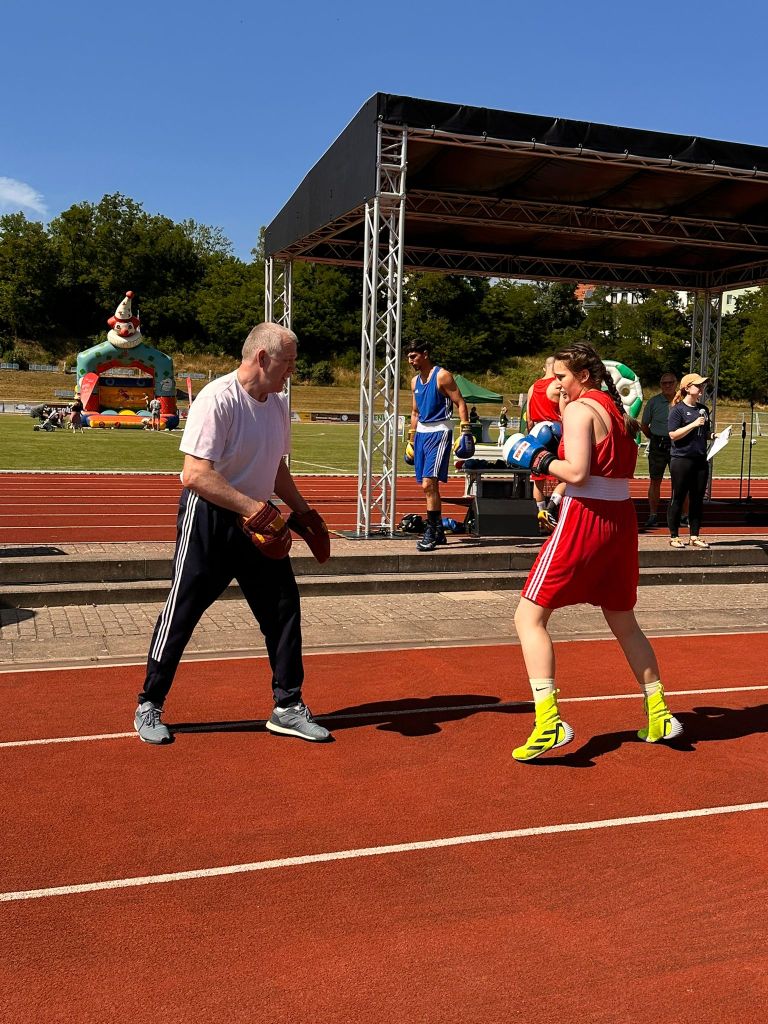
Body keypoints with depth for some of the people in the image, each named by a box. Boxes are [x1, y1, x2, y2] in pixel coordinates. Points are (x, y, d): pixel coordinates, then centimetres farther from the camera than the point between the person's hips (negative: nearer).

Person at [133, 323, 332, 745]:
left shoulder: (279, 403, 7)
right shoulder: (217, 399, -19)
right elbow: (195, 475, -26)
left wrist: (301, 510, 14)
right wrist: (253, 508, -30)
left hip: (261, 524, 7)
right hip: (208, 520, -7)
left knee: (283, 608, 6)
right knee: (181, 614, 3)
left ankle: (287, 707, 20)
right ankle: (149, 706, 21)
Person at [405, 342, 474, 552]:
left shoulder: (442, 376, -7)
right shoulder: (415, 381, 15)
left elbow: (460, 403, -10)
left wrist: (466, 430, -18)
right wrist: (411, 440, 22)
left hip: (439, 433, -8)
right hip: (421, 433, 8)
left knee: (428, 484, -17)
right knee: (428, 487, 10)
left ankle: (431, 533, -12)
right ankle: (439, 532, 20)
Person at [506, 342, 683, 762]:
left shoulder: (579, 409, -10)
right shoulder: (617, 409, 15)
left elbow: (577, 472, -20)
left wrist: (543, 460, -4)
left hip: (584, 519, -8)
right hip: (622, 520, 8)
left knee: (529, 616, -4)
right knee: (623, 622, 22)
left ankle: (549, 722, -14)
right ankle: (659, 715, 28)